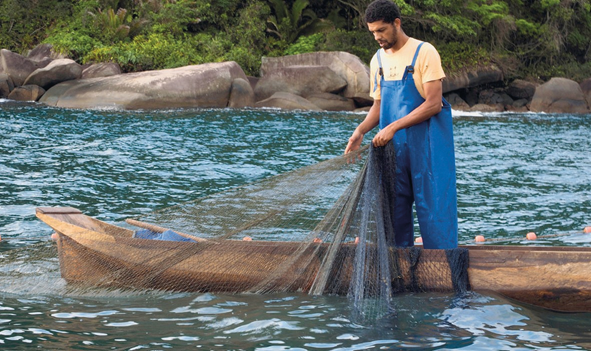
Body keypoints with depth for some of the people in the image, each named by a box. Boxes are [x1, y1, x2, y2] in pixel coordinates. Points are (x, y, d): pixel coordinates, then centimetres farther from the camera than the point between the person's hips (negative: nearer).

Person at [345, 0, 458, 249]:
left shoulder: (424, 53, -9)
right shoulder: (378, 60, 10)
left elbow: (433, 104, -16)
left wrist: (393, 127, -20)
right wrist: (360, 131, -3)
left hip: (427, 144, -6)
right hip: (392, 145, 6)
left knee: (433, 209, -3)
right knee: (395, 210, 8)